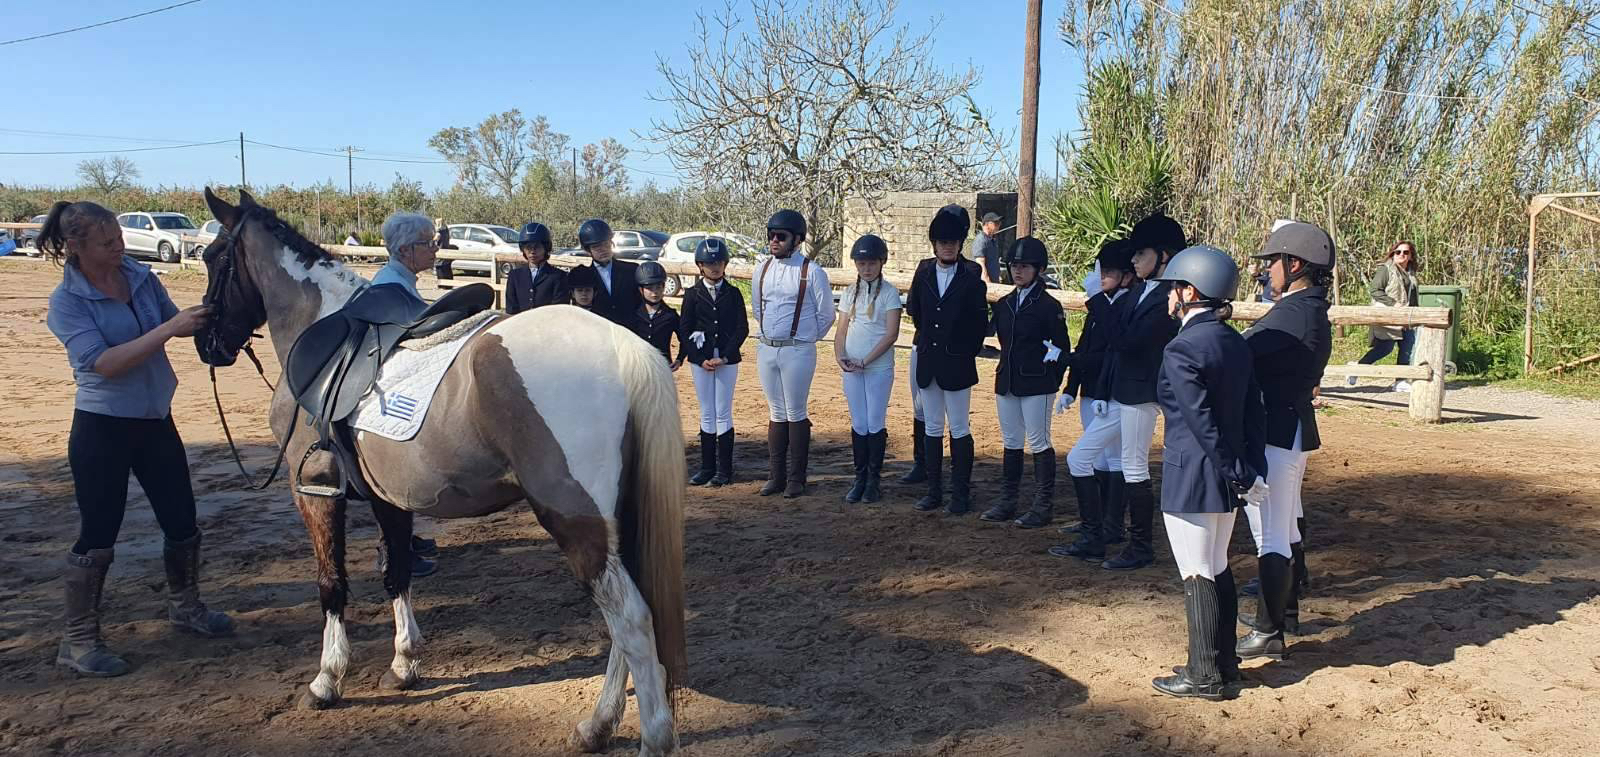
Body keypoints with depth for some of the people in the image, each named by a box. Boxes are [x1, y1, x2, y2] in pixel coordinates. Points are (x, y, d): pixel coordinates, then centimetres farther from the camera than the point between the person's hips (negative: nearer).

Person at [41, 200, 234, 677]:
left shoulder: (141, 277, 0)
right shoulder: (66, 302, -13)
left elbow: (176, 325, 14)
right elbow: (104, 363, -25)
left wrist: (204, 320, -7)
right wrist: (168, 329, -31)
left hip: (155, 420, 5)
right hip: (102, 429, -5)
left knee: (182, 522, 13)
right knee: (98, 536, 1)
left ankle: (184, 606, 36)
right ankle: (78, 641, 16)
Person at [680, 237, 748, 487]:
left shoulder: (733, 293, 3)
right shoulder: (693, 295, 4)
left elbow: (742, 328, -1)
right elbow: (684, 331, 1)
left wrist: (725, 356, -11)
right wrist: (701, 359, -8)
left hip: (727, 360, -1)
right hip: (700, 360, 1)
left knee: (723, 414, 0)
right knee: (706, 415, 7)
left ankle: (724, 470, 7)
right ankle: (707, 468, 14)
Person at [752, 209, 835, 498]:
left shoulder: (811, 272, -9)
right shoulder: (763, 269, 7)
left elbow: (826, 314, -2)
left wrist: (805, 338, 4)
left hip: (797, 351, -5)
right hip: (766, 350, 5)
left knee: (796, 414, 0)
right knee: (776, 413, 11)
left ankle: (796, 479, 9)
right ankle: (776, 475, 18)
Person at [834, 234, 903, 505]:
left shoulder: (889, 292, -3)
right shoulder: (850, 292, 10)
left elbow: (891, 333, -11)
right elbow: (842, 330, 10)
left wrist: (866, 361, -17)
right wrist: (840, 357, -9)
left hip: (879, 368, -4)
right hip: (851, 368, 4)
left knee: (875, 424, -1)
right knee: (858, 424, 7)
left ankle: (874, 479, 9)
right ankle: (860, 477, 15)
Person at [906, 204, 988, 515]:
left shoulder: (971, 276, -8)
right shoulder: (924, 271, 3)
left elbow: (980, 321, -4)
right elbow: (914, 309, 16)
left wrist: (966, 351, 0)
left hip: (957, 364, -4)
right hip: (927, 362, 4)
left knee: (959, 430, 3)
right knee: (932, 428, 11)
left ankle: (961, 495, 10)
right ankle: (934, 491, 19)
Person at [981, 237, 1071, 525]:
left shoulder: (1049, 306, -8)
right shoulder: (1003, 305, 10)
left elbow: (1062, 347, -6)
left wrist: (1051, 380, -5)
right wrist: (1011, 367, 12)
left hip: (1037, 385, -6)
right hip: (1006, 382, 6)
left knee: (1039, 443, -1)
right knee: (1011, 444, 13)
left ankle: (1044, 506, 7)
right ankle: (1007, 501, 20)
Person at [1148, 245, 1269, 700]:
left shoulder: (1182, 349, -19)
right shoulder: (1236, 343, 7)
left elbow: (1203, 424, -22)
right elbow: (1253, 414, 6)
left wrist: (1241, 476, -16)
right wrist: (1251, 472, 6)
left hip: (1191, 479, -8)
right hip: (1227, 476, 8)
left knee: (1197, 577, 3)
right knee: (1218, 569, 19)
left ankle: (1205, 676, 13)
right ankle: (1225, 662, 30)